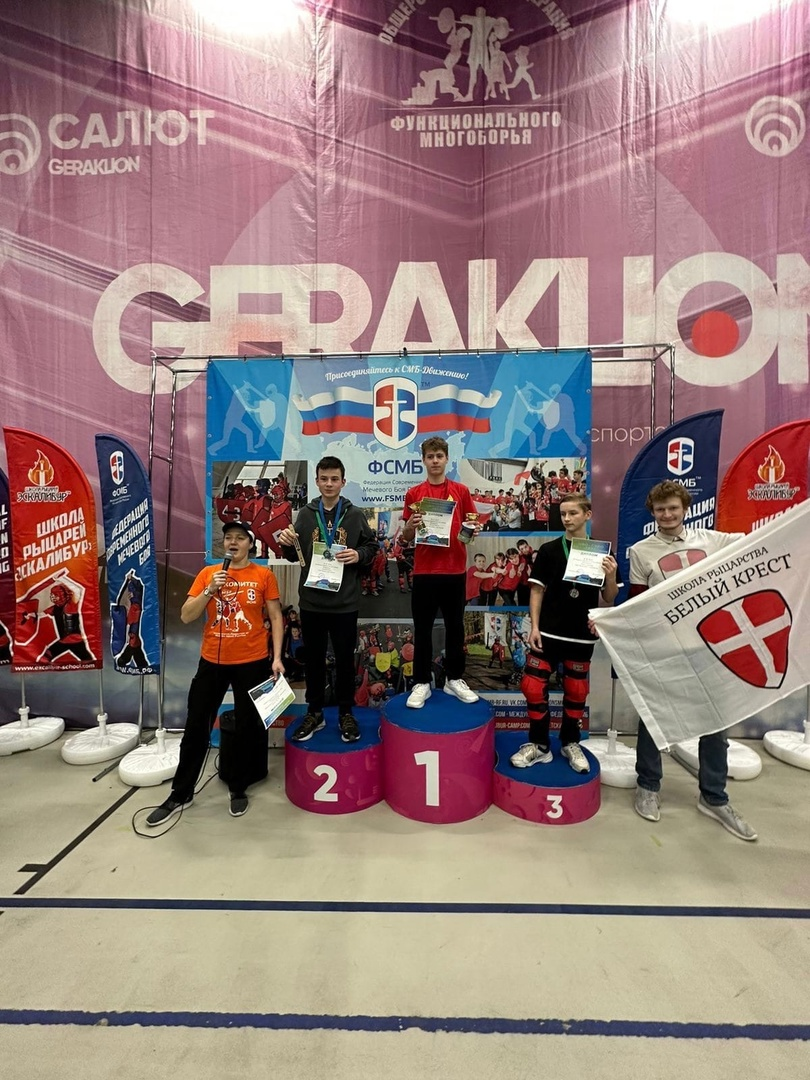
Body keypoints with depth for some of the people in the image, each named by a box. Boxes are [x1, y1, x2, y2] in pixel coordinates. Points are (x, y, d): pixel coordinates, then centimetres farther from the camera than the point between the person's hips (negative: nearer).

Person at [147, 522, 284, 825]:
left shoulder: (264, 575, -3)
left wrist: (277, 657, -8)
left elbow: (275, 617, -1)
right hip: (212, 662, 2)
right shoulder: (207, 573, 2)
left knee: (246, 729, 12)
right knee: (196, 728, 12)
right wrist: (210, 590, -15)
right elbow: (186, 616, 0)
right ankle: (180, 794, 31)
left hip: (252, 663, -2)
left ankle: (239, 791, 32)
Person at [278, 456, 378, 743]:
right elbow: (294, 556, 8)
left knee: (345, 660, 10)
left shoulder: (355, 515, 1)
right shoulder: (305, 514, 4)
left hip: (345, 603, -1)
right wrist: (287, 544, -13)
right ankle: (314, 713, 28)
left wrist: (359, 555, -15)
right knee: (313, 660, 13)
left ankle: (346, 714, 26)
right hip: (311, 601, 2)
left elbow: (372, 547, 5)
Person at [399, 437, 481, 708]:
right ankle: (421, 683, 18)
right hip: (424, 570, -1)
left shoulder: (461, 491, 6)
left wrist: (473, 529, -13)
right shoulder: (413, 493, 4)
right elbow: (406, 537, 5)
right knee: (422, 629, 6)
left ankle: (454, 679, 26)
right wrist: (410, 526, -17)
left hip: (455, 570, 1)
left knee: (455, 626, 11)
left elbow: (471, 526, 10)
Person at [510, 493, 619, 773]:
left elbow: (609, 599, 4)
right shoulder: (549, 550, -1)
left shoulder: (600, 552, 2)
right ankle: (539, 745, 17)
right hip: (548, 632, -1)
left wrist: (611, 576, -17)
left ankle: (570, 743, 33)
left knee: (576, 692, 13)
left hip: (582, 636, 1)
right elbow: (537, 590, 1)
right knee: (534, 687, -2)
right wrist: (534, 627, -7)